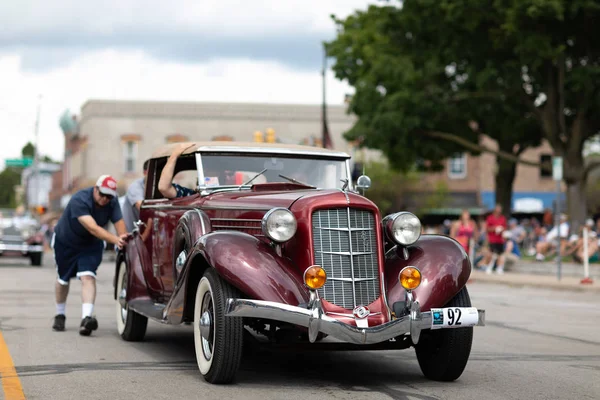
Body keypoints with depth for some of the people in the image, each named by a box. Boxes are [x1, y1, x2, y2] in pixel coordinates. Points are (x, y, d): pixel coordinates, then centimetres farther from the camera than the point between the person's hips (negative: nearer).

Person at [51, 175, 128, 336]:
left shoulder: (112, 202, -20)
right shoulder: (79, 200, -36)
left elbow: (119, 222, -29)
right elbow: (92, 227, -47)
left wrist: (123, 239, -51)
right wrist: (115, 239, -60)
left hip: (91, 245, 2)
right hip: (66, 243, -2)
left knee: (88, 277, -19)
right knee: (63, 279, 14)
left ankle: (86, 318, -30)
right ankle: (60, 315, 36)